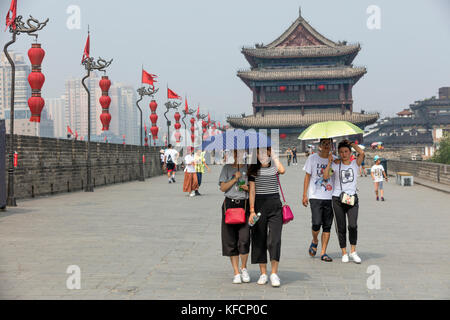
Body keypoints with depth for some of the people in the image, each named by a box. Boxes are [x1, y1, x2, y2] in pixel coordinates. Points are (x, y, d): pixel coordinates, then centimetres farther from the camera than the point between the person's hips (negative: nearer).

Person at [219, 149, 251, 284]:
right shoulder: (227, 168, 8)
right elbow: (223, 188, 2)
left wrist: (248, 188, -6)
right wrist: (235, 179, -9)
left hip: (245, 205, -1)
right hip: (229, 205, 1)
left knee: (244, 239, -12)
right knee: (231, 240, 1)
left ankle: (244, 268, 12)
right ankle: (236, 273, 12)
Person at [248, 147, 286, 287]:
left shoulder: (274, 165, 8)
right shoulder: (253, 169, 6)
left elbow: (282, 170, -16)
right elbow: (252, 190, 1)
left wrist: (274, 156, -4)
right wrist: (252, 210, -7)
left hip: (275, 203, 0)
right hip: (259, 203, 0)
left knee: (275, 239, -9)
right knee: (259, 239, 4)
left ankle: (274, 273, -3)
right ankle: (263, 273, 14)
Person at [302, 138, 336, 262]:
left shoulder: (335, 159, 7)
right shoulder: (312, 158, 3)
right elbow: (307, 177, 6)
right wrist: (304, 195, 1)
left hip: (330, 197, 2)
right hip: (315, 197, -2)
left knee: (327, 226, 1)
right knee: (316, 223, -13)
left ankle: (323, 252, 10)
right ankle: (314, 241, 18)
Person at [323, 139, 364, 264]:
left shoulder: (355, 163, 6)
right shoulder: (336, 164, 7)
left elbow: (361, 153, -13)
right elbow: (325, 176, -5)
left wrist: (350, 143, -2)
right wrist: (329, 162, -5)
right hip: (337, 198, 1)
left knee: (353, 225, -14)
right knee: (341, 227, 5)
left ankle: (353, 251, 1)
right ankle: (344, 253, 15)